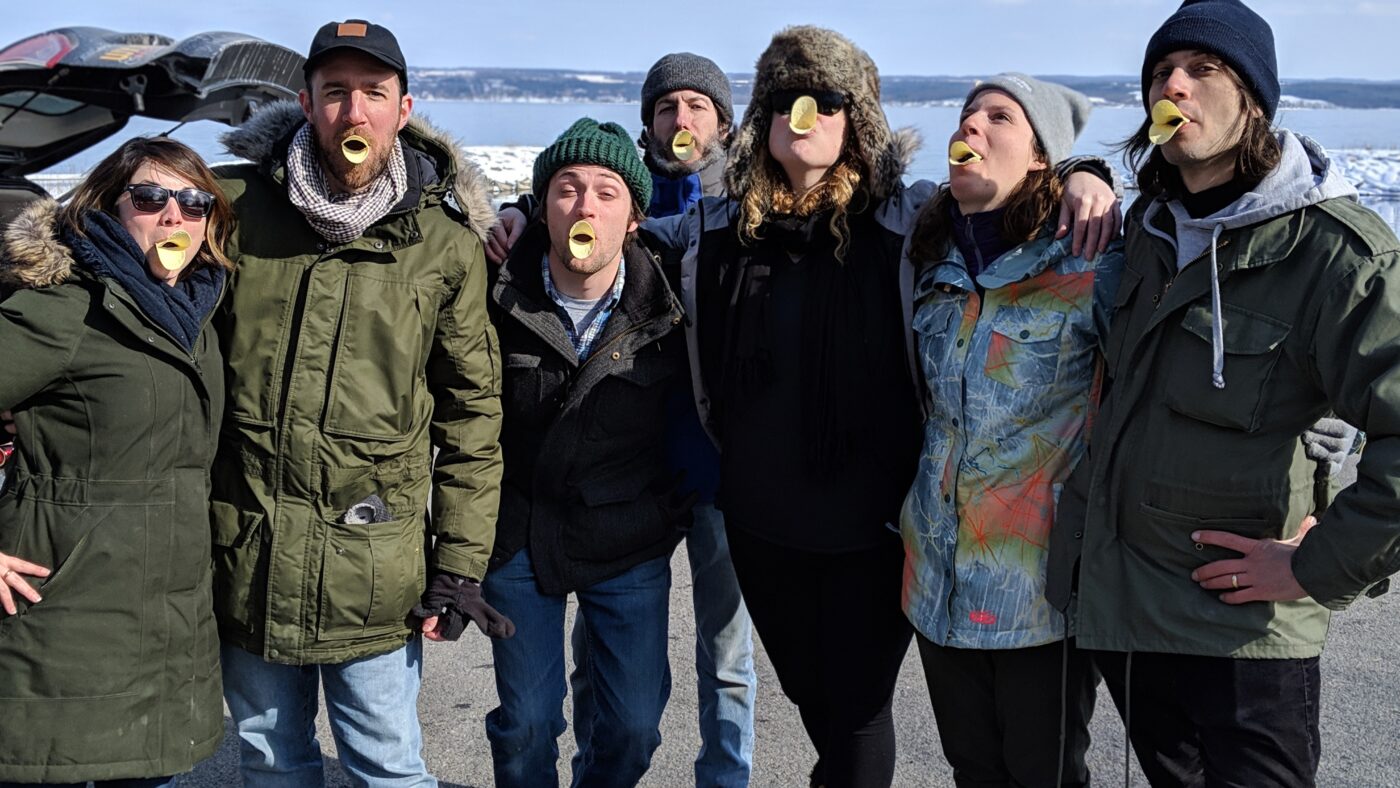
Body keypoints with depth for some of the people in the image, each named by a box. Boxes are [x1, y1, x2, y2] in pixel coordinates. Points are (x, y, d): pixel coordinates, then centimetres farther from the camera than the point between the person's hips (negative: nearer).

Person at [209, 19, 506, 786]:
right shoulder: (233, 206, -2)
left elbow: (472, 412, 0)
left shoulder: (446, 246, -3)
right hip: (245, 551, 2)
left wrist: (460, 564, -2)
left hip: (375, 565, -2)